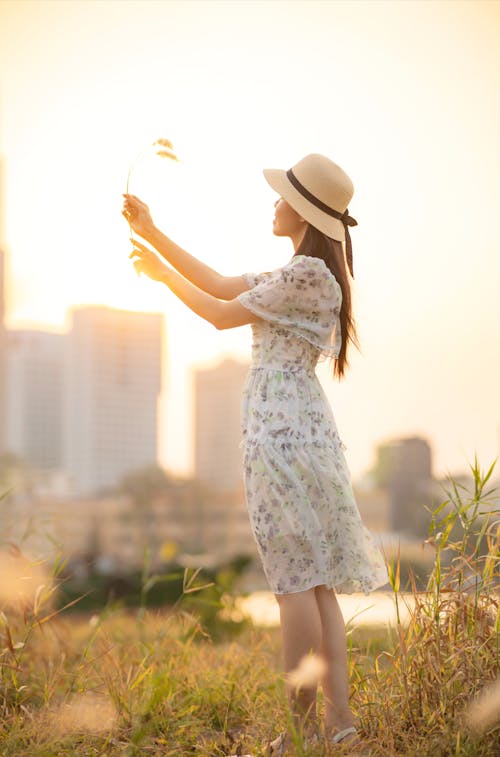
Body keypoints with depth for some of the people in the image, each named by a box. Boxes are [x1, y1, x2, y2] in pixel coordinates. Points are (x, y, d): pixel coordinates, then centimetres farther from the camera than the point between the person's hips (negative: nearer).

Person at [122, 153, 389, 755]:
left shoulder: (307, 273, -11)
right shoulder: (300, 275, 19)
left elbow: (222, 315, -4)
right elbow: (220, 285, 22)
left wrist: (162, 274, 11)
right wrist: (153, 234, 22)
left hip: (281, 427, -10)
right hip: (305, 428, 10)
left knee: (296, 581, -7)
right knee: (314, 582, 8)